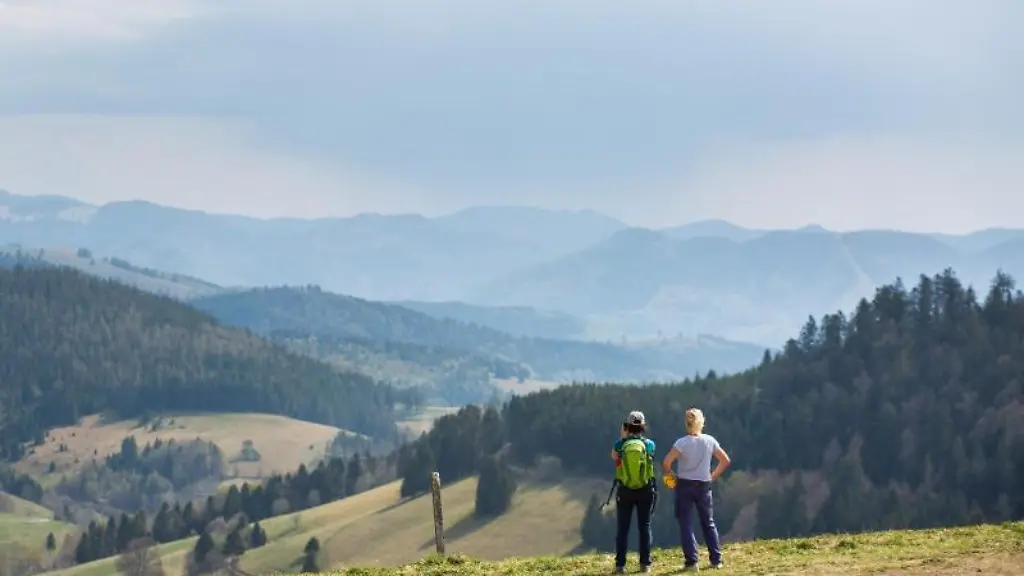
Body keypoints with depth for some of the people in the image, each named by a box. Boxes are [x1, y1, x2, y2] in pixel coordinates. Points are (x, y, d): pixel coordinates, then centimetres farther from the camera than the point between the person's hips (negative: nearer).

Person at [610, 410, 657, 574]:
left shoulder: (621, 444, -8)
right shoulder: (649, 444, -6)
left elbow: (614, 456, 12)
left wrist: (622, 438, 13)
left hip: (625, 490, 0)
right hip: (645, 490, 1)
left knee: (622, 528, 6)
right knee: (645, 526, 10)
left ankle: (620, 564, 2)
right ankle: (645, 563, 7)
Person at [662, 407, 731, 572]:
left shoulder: (682, 443, -14)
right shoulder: (710, 441, -3)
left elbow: (666, 462, -22)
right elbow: (725, 460, 4)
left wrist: (671, 474, -3)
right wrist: (713, 476, 12)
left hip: (684, 485, -3)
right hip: (704, 485, 3)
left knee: (686, 524, 2)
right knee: (708, 523, 16)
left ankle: (692, 562, -4)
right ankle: (716, 560, 14)